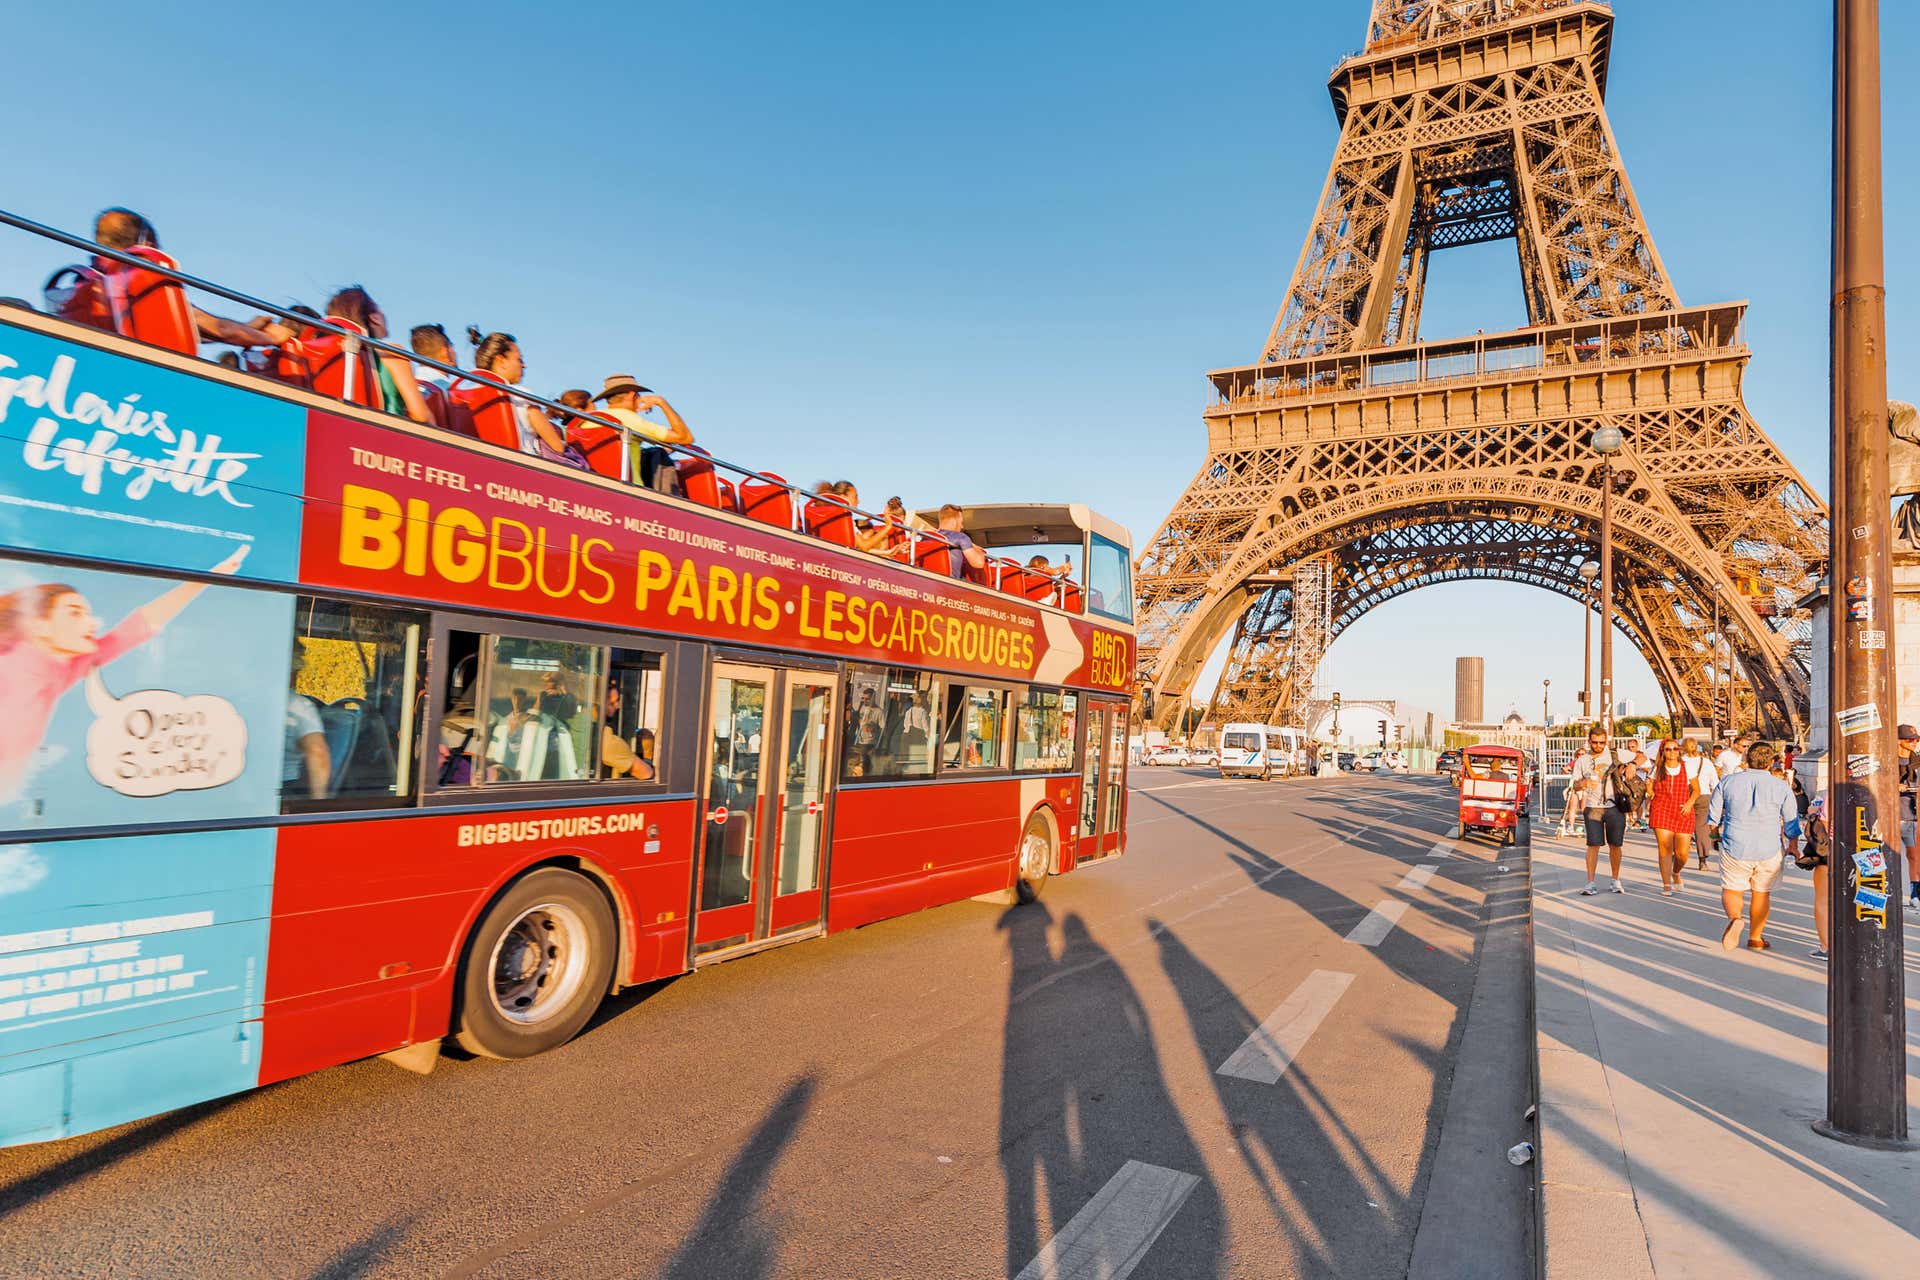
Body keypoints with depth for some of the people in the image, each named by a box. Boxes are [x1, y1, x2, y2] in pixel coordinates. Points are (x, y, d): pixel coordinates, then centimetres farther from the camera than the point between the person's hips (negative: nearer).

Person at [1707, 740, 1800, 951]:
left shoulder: (1727, 782, -3)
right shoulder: (1782, 787, -3)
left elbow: (1713, 819, 3)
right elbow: (1792, 823, 5)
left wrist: (1718, 827, 25)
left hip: (1735, 848, -1)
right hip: (1769, 850, 1)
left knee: (1731, 890, 12)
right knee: (1762, 893, 16)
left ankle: (1734, 918, -17)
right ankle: (1755, 938, 22)